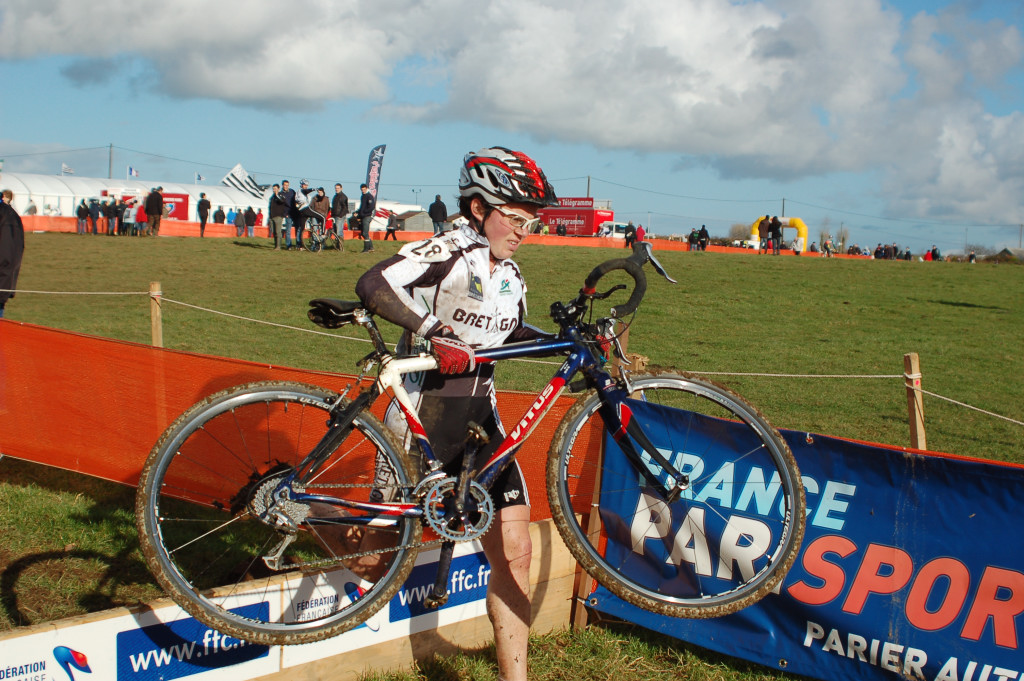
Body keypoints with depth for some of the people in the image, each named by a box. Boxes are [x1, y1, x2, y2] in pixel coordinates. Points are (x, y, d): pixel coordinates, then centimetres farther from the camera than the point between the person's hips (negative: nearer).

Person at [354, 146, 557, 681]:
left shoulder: (509, 275, 11)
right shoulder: (448, 252, -13)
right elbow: (374, 285, -28)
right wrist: (434, 331, -38)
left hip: (479, 421, 6)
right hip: (422, 420, -6)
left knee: (514, 551, -2)